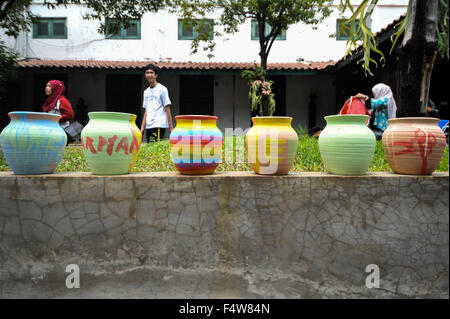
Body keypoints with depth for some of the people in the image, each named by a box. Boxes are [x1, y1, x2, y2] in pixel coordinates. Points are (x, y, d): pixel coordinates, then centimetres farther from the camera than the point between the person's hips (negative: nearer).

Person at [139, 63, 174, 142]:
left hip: (159, 125, -7)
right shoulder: (146, 91, 18)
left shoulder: (162, 89, -1)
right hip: (148, 126, 7)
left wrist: (171, 127, -8)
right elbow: (146, 111, 19)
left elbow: (167, 109, -4)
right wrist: (142, 127, 13)